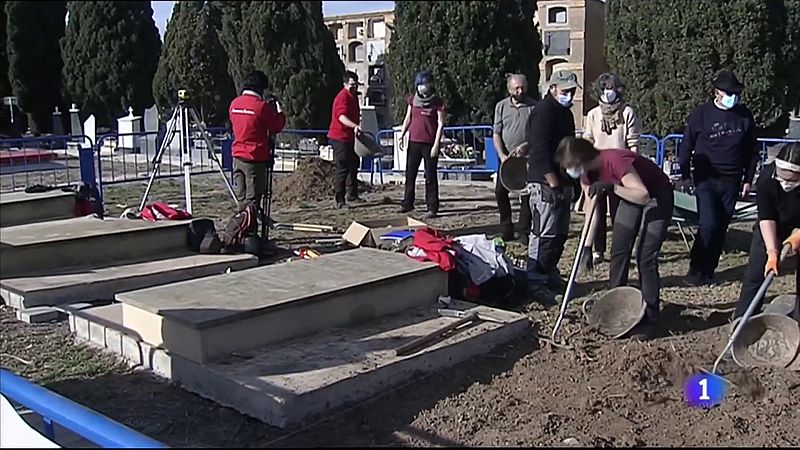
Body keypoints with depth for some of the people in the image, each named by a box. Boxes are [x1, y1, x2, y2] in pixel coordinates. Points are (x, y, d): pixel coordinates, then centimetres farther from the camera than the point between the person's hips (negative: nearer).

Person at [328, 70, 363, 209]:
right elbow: (342, 116, -34)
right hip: (340, 137, -10)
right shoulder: (343, 97, -18)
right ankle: (340, 201, -5)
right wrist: (354, 126, -48)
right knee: (343, 168, -8)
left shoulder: (354, 96, 14)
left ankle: (352, 194, 32)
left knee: (354, 164, 18)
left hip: (349, 137, 10)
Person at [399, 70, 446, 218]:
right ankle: (407, 203, 20)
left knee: (430, 176, -1)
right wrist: (402, 134, 4)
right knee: (410, 174, 10)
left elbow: (440, 124, -7)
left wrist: (436, 144, -13)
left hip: (429, 143, -5)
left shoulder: (438, 102, -6)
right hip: (414, 141, 5)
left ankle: (432, 208, 4)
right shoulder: (412, 99, 7)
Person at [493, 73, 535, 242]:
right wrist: (501, 155, -8)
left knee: (527, 195, 0)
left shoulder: (535, 106, -2)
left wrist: (526, 146, -16)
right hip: (506, 157, 3)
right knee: (500, 192, 1)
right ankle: (506, 230, 14)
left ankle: (526, 232, 9)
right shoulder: (501, 106, 5)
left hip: (527, 157, -2)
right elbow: (496, 133, 4)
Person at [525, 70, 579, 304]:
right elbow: (540, 150, -21)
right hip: (545, 183, -10)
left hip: (560, 182, 10)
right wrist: (554, 184, -22)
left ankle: (550, 274, 26)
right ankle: (535, 283, -6)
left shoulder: (564, 111, 18)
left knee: (560, 233, 15)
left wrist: (571, 183, 20)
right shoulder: (544, 111, -13)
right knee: (544, 234, -10)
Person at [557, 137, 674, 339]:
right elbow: (592, 210, -5)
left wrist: (612, 187, -47)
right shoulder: (587, 173, -11)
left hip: (657, 197, -8)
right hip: (630, 196, 8)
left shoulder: (615, 161, -35)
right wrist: (587, 247, -9)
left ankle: (649, 318, -1)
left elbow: (643, 196, -38)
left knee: (646, 257, -11)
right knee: (618, 251, 5)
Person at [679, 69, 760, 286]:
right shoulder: (701, 113, -4)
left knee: (721, 228, 5)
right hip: (706, 180, -3)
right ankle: (696, 271, 0)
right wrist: (685, 175, 0)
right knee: (708, 225, -13)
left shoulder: (744, 115, 5)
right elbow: (686, 146, 2)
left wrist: (748, 179, 10)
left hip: (731, 182, 3)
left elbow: (752, 150, 13)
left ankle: (708, 271, 16)